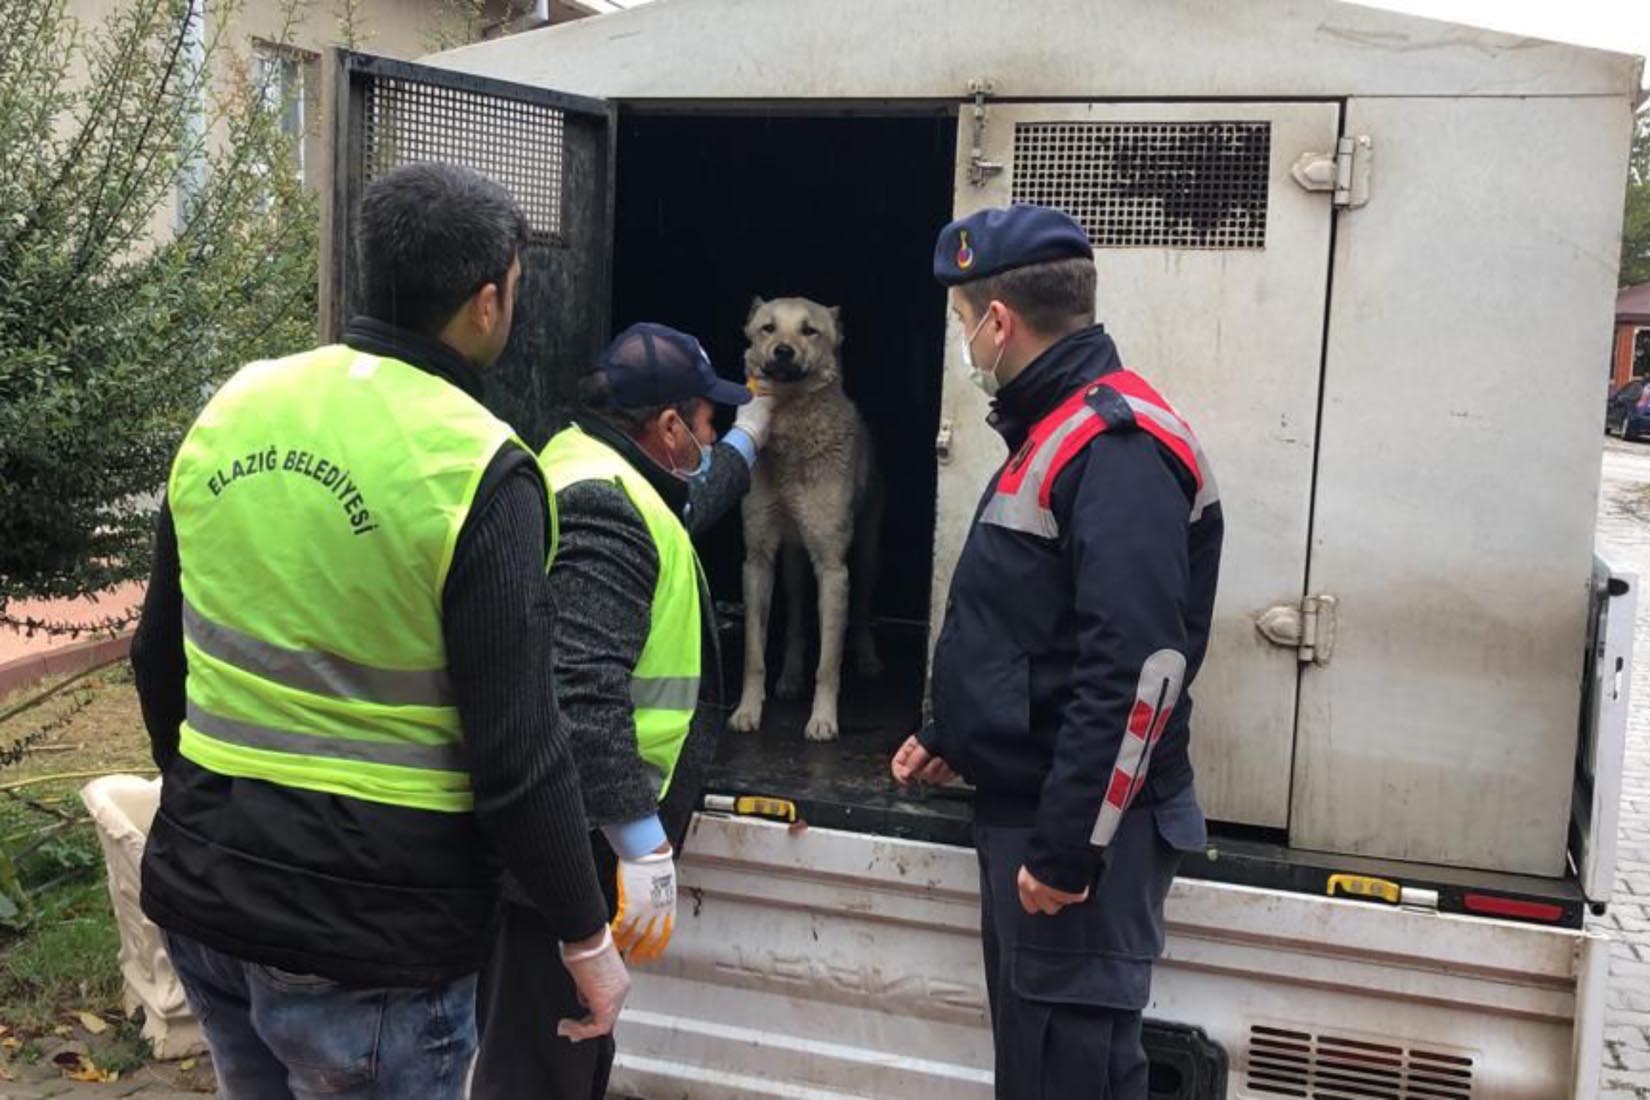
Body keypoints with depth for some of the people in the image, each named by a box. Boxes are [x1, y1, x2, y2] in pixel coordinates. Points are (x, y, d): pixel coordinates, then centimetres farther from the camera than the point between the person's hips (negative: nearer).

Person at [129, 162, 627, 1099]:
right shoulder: (475, 467, -17)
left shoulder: (230, 411, 1)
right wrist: (586, 934, -5)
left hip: (203, 889, 6)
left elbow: (160, 659, 11)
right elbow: (516, 751, -17)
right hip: (371, 928, -6)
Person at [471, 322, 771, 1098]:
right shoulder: (600, 509, -21)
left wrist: (748, 439, 51)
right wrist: (646, 843, -28)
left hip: (576, 830, 11)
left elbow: (687, 504, 37)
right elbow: (582, 694, -30)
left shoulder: (602, 472, 13)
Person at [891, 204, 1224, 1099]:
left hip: (1078, 827, -10)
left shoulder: (1117, 446, -18)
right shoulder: (1054, 429, 14)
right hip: (1022, 802, 10)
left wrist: (1069, 846, -24)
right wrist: (951, 739, 22)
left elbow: (1138, 668, -26)